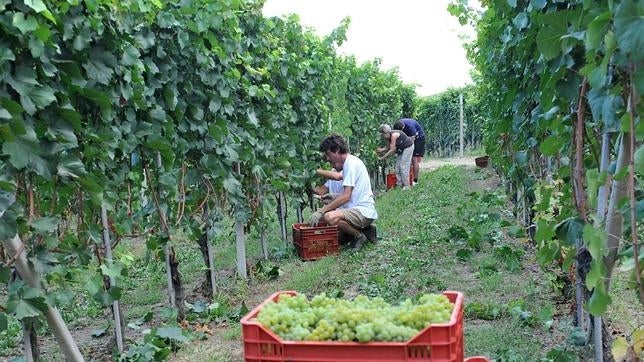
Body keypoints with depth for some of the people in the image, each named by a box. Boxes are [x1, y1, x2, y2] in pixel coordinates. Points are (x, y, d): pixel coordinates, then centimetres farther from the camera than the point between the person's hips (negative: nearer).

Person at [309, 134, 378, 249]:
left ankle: (359, 236, -8)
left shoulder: (351, 162, -14)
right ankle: (365, 230, 14)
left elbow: (346, 196, -22)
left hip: (363, 212, -11)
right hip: (358, 209, 11)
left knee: (329, 217, -31)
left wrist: (320, 211, -22)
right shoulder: (349, 162, 18)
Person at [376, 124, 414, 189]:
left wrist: (382, 158, -26)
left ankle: (406, 185, -4)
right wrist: (381, 150, -21)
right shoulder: (389, 137, -4)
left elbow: (392, 150, -28)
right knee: (397, 166, 6)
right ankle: (399, 184, 11)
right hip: (401, 149, 10)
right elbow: (388, 148, -3)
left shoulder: (394, 135, -31)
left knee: (403, 166, -10)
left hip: (408, 147, -9)